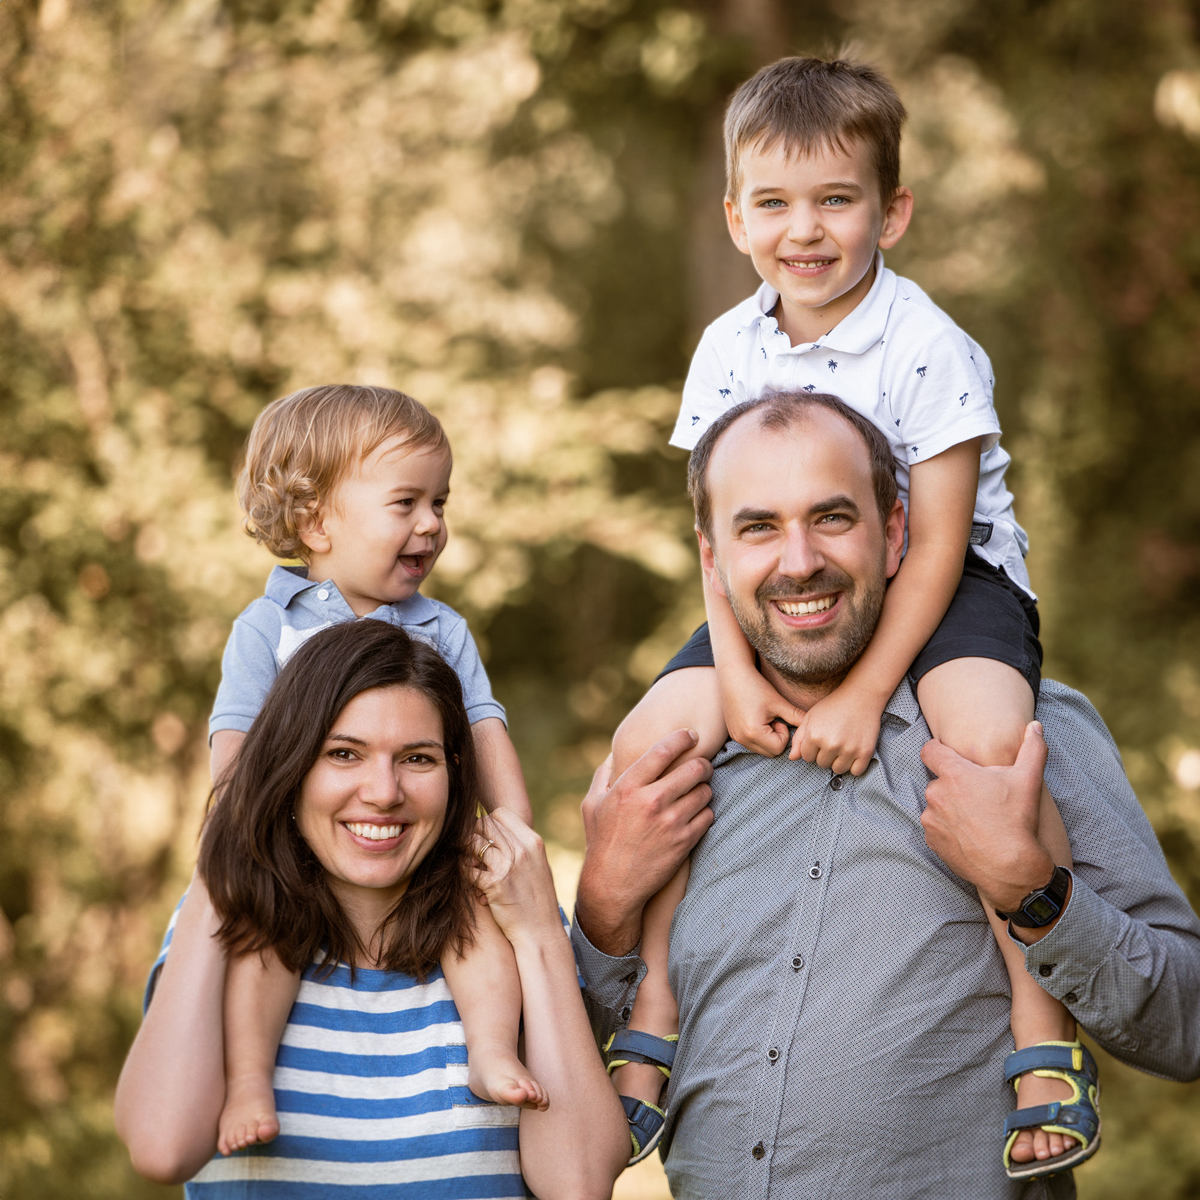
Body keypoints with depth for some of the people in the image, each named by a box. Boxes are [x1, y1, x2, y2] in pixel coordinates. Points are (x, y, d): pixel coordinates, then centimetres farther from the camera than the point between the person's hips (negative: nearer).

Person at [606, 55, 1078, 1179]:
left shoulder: (930, 349, -16)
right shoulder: (728, 350, -1)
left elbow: (935, 547, -18)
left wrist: (862, 694, -26)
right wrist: (735, 670, -16)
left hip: (948, 591, -5)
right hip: (778, 605, 5)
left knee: (987, 746, -35)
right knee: (650, 737, -15)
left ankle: (1045, 1043, -25)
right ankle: (644, 1040, -6)